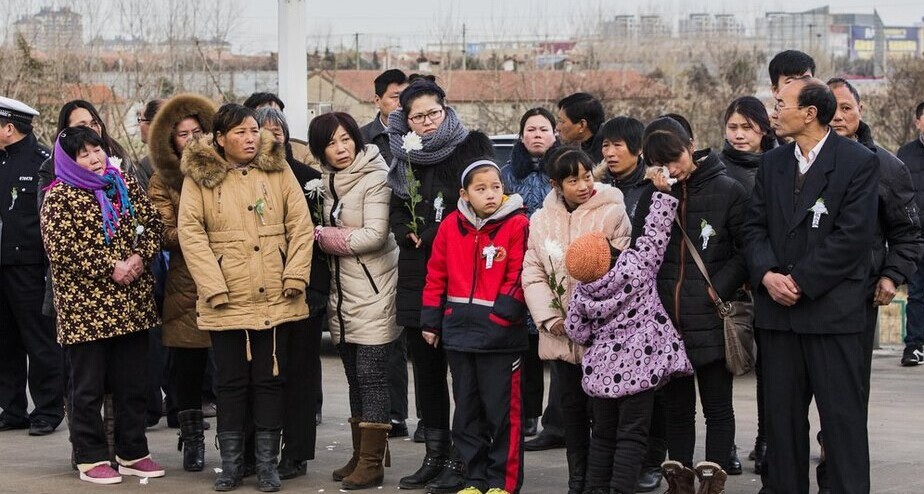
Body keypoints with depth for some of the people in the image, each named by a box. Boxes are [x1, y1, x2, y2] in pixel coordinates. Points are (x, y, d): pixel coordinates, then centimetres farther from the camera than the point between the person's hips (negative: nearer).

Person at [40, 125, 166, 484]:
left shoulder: (125, 185, 11)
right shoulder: (59, 197, -5)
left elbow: (153, 223, 9)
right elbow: (61, 249, -14)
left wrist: (140, 257, -10)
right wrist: (110, 268, -16)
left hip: (131, 303, 5)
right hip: (85, 306, -5)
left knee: (132, 383, 11)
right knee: (88, 387, 2)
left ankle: (132, 454, 21)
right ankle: (91, 458, 12)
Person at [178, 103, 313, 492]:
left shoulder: (277, 169, 6)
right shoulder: (199, 175, 0)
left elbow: (300, 224, 4)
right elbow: (190, 232, -5)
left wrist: (295, 275, -5)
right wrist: (213, 286, -12)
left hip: (274, 299, 2)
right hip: (226, 301, -1)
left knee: (270, 379, 6)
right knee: (231, 381, 5)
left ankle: (267, 463, 14)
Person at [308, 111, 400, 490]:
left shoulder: (375, 177, -11)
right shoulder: (326, 181, 12)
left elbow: (374, 235, -19)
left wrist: (323, 235, -10)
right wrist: (323, 237, 3)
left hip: (373, 292, -8)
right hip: (341, 292, 8)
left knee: (371, 377, -6)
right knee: (355, 378, 13)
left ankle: (372, 462, -4)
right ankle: (360, 455, 20)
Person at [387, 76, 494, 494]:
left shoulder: (472, 146, -2)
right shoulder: (405, 156, 15)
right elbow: (396, 211, 17)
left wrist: (429, 236, -11)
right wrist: (409, 234, -5)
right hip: (418, 277, 6)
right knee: (426, 368, 9)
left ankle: (459, 459, 0)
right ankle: (434, 455, 17)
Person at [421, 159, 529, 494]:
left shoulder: (517, 225, -7)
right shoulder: (451, 225, 5)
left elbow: (518, 276, -9)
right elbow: (436, 275, 11)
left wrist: (502, 315, -16)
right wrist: (431, 320, 10)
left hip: (500, 334, -5)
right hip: (459, 331, 5)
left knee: (501, 409, -1)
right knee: (466, 410, 12)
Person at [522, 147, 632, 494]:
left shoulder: (613, 213, -6)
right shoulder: (541, 220, 7)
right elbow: (533, 273, 5)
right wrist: (549, 317, -6)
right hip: (561, 333, 4)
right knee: (571, 404, 12)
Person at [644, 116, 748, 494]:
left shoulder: (727, 190, -3)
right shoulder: (656, 193, 8)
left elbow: (747, 250, -3)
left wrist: (719, 288, -11)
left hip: (710, 318, -4)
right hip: (666, 317, 4)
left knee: (717, 407, 5)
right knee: (676, 406, 12)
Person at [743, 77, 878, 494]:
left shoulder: (859, 162, -5)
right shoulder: (772, 163, 13)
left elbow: (853, 236, -12)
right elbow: (755, 227, 11)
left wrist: (801, 281, -13)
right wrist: (767, 274, -8)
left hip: (832, 308, -5)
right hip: (777, 305, 5)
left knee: (842, 413, -2)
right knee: (781, 410, 9)